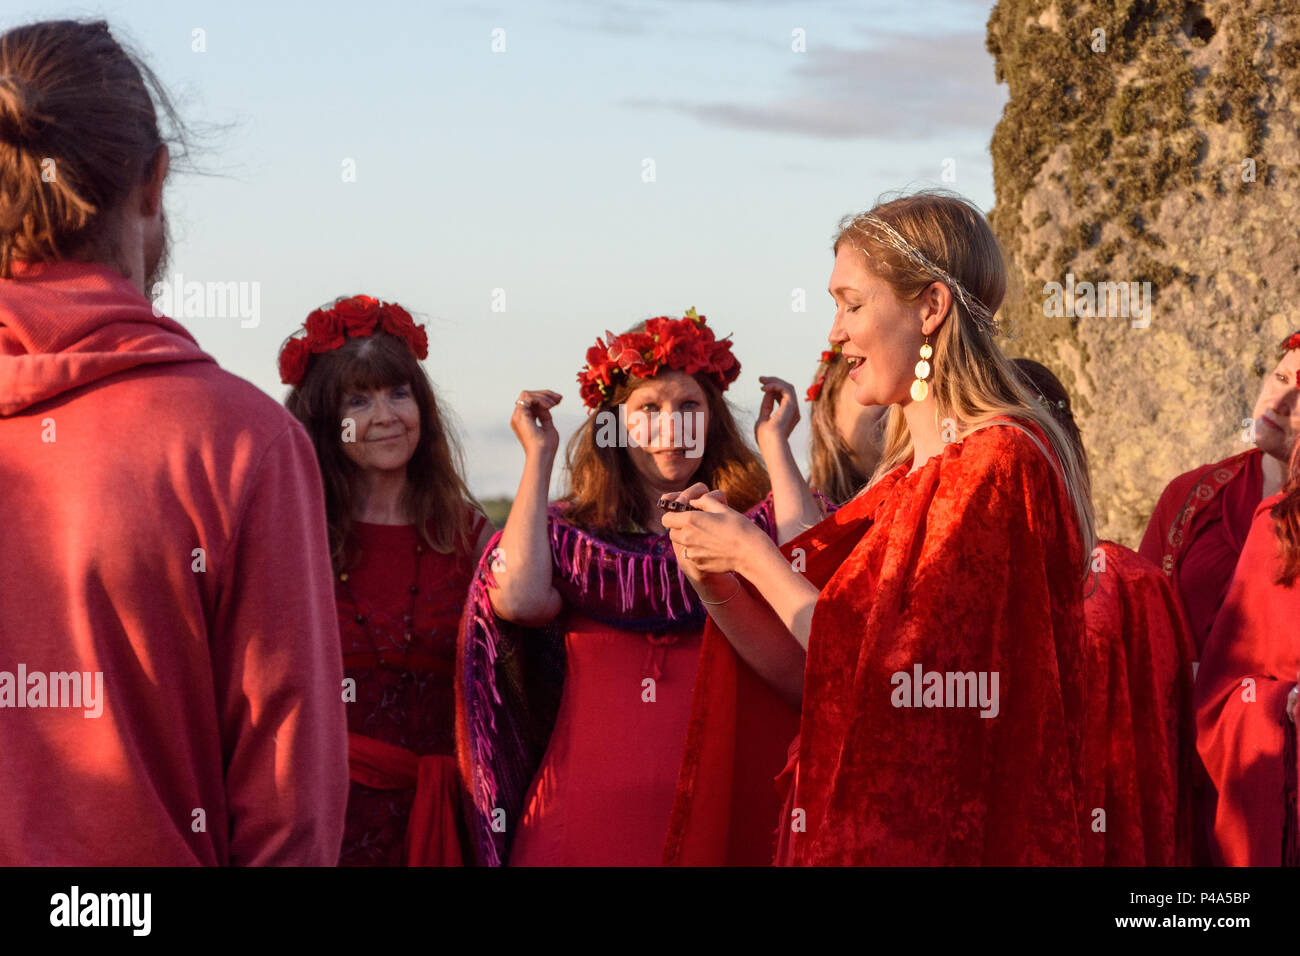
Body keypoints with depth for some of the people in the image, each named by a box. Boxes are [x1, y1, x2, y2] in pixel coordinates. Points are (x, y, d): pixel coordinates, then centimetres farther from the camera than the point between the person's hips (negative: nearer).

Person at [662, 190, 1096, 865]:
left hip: (947, 843, -8)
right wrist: (719, 587, -3)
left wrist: (753, 556, -12)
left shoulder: (997, 462, -15)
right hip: (862, 829, 8)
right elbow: (819, 682, 11)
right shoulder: (906, 478, 11)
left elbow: (894, 679, -20)